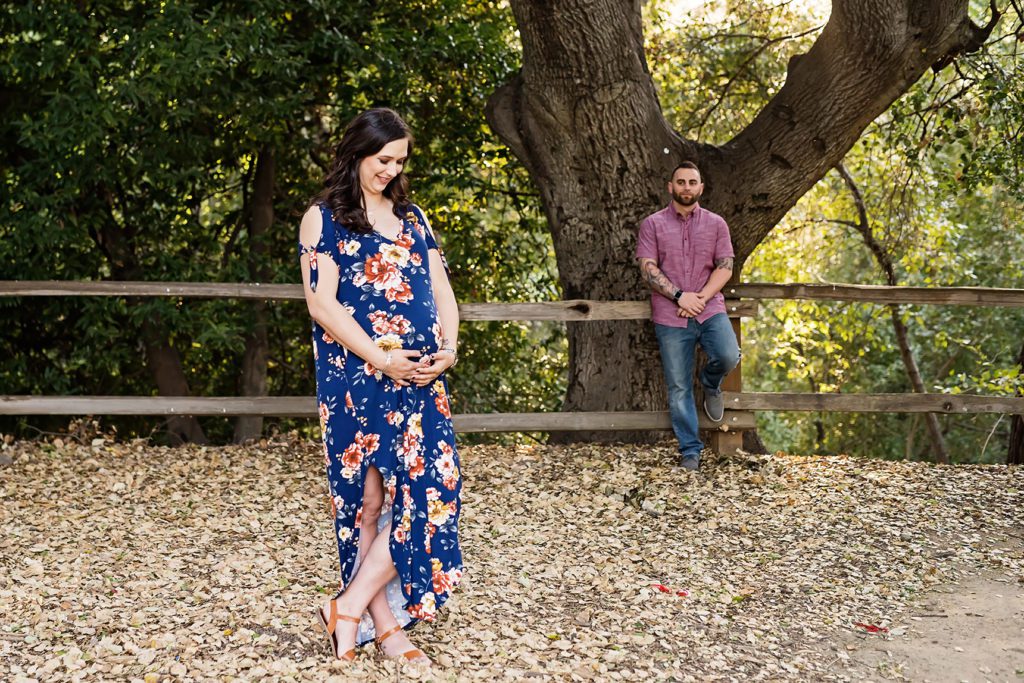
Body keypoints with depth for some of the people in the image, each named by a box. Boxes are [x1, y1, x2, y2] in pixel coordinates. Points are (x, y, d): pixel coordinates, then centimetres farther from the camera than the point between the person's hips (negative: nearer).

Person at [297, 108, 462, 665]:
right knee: (368, 498, 0)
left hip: (420, 377, 5)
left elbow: (441, 290, 14)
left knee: (427, 487, -6)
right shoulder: (323, 218, 0)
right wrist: (380, 358, -17)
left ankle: (349, 608, 3)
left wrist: (449, 348, -5)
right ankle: (384, 624, 10)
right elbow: (322, 304, -9)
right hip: (355, 378, -5)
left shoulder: (412, 218, 17)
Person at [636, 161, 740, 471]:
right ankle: (690, 451, 11)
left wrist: (700, 298, -13)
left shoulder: (716, 224, 10)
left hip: (710, 309, 1)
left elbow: (725, 267, 2)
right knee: (679, 388, 0)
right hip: (670, 317, -1)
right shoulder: (652, 224, 6)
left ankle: (711, 384, 10)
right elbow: (648, 269, -4)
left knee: (728, 356, -26)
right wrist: (680, 296, -15)